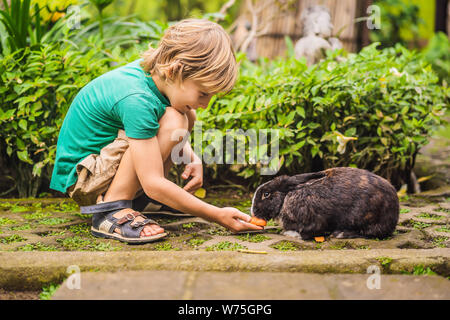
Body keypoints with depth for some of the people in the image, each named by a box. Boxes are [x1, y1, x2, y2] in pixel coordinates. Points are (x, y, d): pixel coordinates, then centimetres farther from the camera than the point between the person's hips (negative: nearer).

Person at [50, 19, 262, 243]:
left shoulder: (153, 70, -6)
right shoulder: (136, 99, -32)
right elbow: (153, 184, -32)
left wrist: (192, 158, -4)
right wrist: (217, 216, -28)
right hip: (80, 180, -9)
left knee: (186, 115, 5)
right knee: (173, 121, -27)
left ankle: (138, 196, 5)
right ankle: (111, 212, -23)